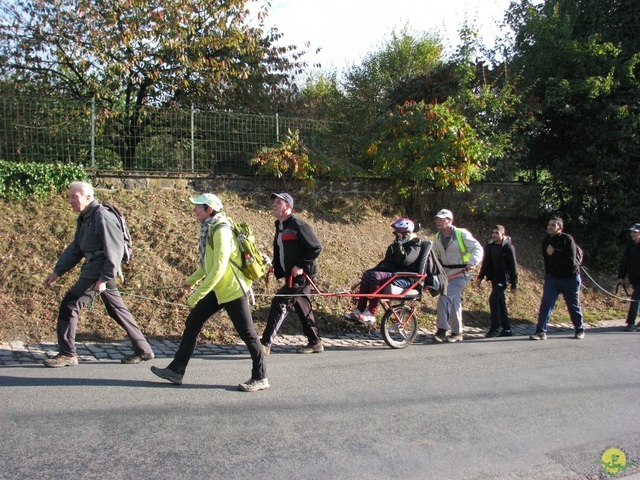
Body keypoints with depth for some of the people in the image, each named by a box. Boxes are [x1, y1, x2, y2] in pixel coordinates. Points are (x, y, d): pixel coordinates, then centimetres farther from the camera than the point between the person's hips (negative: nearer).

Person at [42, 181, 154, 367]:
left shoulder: (102, 217, -16)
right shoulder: (84, 218, 14)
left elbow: (114, 251, -19)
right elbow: (74, 249, 19)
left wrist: (104, 279, -22)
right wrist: (57, 272, 14)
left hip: (100, 271, -10)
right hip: (93, 270, 10)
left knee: (69, 305, -7)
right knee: (117, 310, 12)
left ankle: (67, 355, 2)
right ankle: (143, 350, 18)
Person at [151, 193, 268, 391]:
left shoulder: (221, 231, -20)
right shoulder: (208, 229, 8)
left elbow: (219, 268, -27)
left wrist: (197, 294, -25)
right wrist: (192, 280, 25)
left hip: (233, 289, -10)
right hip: (218, 290, 10)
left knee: (246, 332, -1)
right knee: (192, 323, 11)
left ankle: (260, 378, 10)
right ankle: (176, 370, 19)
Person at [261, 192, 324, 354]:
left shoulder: (298, 225, -16)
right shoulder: (279, 226, 13)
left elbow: (317, 248, -18)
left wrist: (301, 266, -21)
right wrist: (275, 265, 10)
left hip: (301, 274, -10)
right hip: (291, 275, 10)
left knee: (279, 303, -13)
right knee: (302, 308, 14)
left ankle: (266, 344, -10)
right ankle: (315, 342, 24)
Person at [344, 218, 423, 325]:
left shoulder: (415, 246, -9)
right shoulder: (400, 243, 18)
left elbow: (403, 260, -26)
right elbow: (388, 261, 20)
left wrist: (398, 242, -20)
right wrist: (378, 267, 4)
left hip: (405, 279, -9)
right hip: (392, 273, 9)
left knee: (377, 276, -30)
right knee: (367, 274, -11)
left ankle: (371, 315, -29)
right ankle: (359, 310, -13)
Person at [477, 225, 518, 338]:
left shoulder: (508, 247, -10)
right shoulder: (490, 246, 7)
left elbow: (513, 266, -8)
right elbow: (486, 263, 14)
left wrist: (514, 284, -8)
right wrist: (480, 276, 7)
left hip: (503, 278, -7)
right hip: (494, 278, 7)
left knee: (493, 299, -18)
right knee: (500, 302, 10)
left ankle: (495, 328, -11)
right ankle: (506, 329, 18)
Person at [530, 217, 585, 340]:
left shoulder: (567, 239, -17)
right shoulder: (546, 240, 1)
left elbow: (571, 261, -26)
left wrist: (554, 253, -27)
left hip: (570, 279, -4)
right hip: (552, 278, 4)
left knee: (574, 306, 9)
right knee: (546, 304, -10)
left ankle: (580, 330, 29)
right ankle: (541, 331, -11)